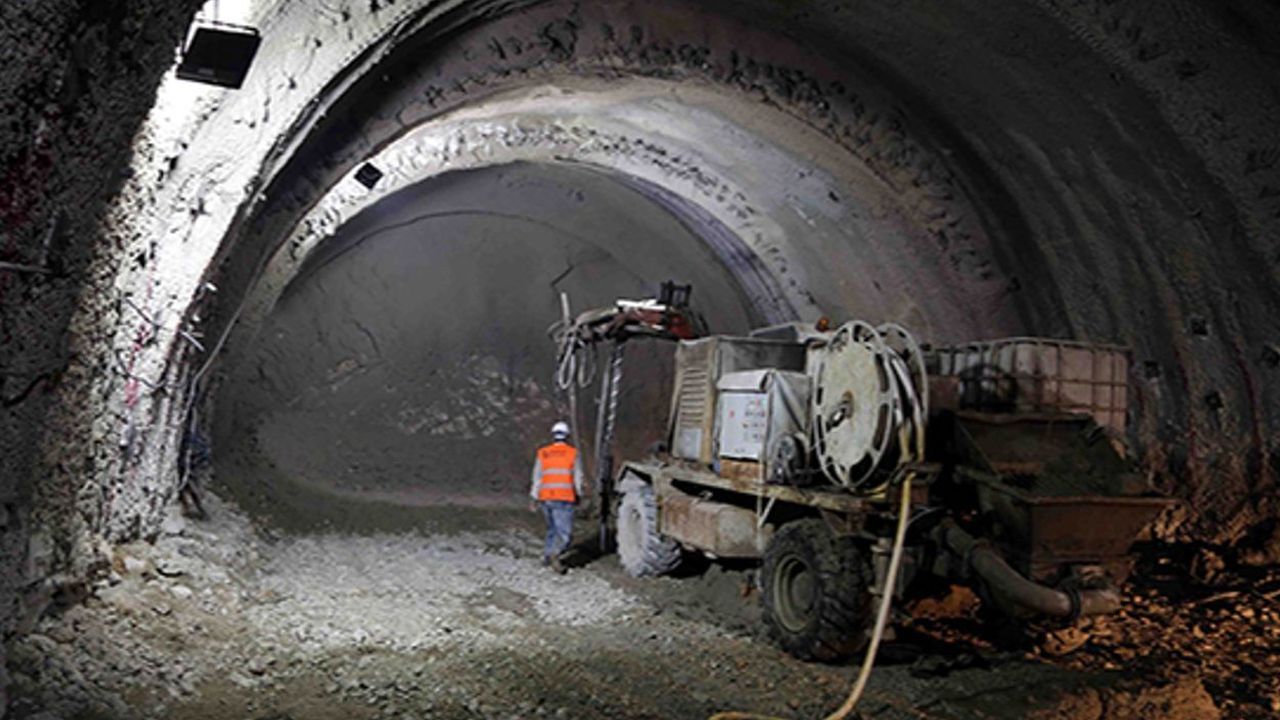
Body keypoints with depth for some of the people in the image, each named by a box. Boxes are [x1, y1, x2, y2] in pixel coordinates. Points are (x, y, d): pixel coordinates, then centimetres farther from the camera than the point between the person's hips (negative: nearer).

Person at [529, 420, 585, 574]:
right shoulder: (573, 453, 1)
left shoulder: (543, 453, 7)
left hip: (546, 498, 4)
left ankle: (547, 556, 20)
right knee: (565, 532, -5)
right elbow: (578, 478, 4)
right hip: (564, 498, -4)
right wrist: (578, 494, 18)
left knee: (553, 528, 22)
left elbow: (537, 478, 4)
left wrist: (533, 499, 5)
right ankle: (554, 553, -27)